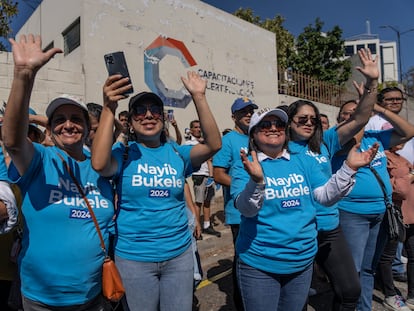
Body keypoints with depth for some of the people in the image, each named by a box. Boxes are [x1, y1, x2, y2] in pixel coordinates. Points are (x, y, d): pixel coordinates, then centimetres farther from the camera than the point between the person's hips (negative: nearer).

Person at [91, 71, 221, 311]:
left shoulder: (177, 153, 0)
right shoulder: (124, 153, -6)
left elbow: (214, 144, -14)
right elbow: (100, 164, -27)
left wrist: (199, 97, -21)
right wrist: (109, 108, -31)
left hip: (180, 254, 2)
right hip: (133, 257, -2)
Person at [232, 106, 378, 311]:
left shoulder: (304, 162, 4)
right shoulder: (247, 165, -9)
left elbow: (326, 196, -1)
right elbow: (247, 210, -22)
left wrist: (349, 167, -14)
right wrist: (257, 180, -40)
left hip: (303, 261, 5)